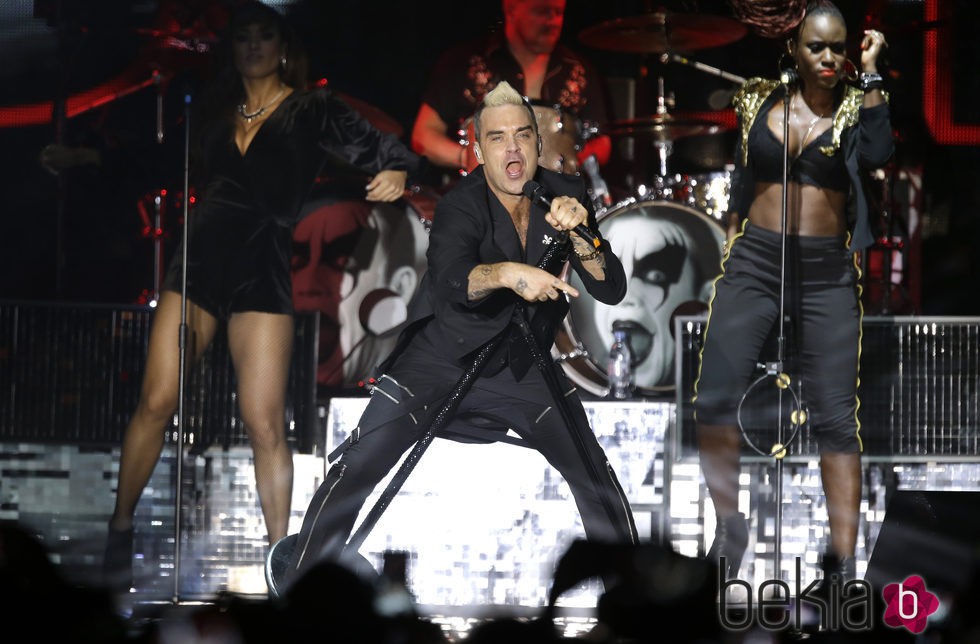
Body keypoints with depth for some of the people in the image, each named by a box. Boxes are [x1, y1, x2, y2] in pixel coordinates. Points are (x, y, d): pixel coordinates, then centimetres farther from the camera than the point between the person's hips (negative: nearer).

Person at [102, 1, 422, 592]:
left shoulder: (310, 109, 4)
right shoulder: (218, 112, 15)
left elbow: (376, 145, -4)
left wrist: (396, 170, -25)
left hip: (263, 271, -3)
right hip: (200, 261, 3)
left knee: (265, 423, -9)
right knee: (157, 401, -4)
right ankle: (120, 531, 9)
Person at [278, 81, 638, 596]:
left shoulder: (564, 196, -9)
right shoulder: (461, 206, -22)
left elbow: (611, 290, -14)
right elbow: (452, 281, -42)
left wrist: (579, 234, -31)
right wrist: (507, 273, -61)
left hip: (522, 368, 4)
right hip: (439, 358, -4)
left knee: (594, 472, -5)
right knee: (354, 471, -12)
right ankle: (295, 587, 2)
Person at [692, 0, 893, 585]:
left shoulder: (855, 106, 1)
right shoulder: (760, 101, 7)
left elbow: (877, 153, -20)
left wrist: (870, 73, -17)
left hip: (828, 272, -1)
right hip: (755, 261, 1)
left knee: (836, 416, -3)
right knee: (715, 399, -11)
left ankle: (843, 562, -1)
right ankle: (729, 526, 8)